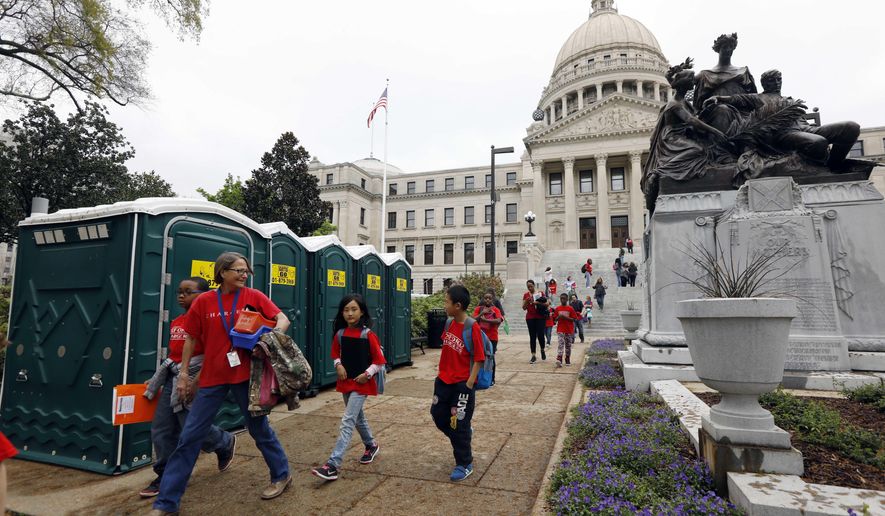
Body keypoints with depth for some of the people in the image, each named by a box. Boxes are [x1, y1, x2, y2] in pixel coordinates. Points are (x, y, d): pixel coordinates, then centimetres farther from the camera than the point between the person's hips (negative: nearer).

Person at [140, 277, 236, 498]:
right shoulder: (175, 322, 12)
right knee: (161, 430, 10)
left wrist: (195, 381, -23)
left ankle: (225, 443, 30)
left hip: (195, 378, -8)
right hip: (172, 379, 8)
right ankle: (166, 476, 25)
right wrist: (158, 379, 21)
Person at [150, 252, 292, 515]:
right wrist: (183, 374, 6)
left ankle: (281, 475, 32)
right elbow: (191, 339, 6)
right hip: (212, 377, 2)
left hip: (245, 374, -1)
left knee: (259, 428, 11)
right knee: (189, 436, 7)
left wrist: (273, 336, -25)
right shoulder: (203, 301, -1)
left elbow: (283, 319, -5)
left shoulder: (254, 297, -4)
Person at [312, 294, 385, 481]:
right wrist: (338, 366, -6)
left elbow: (380, 361, -9)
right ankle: (371, 445, 44)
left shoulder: (368, 335, -14)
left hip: (362, 384, -6)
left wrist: (367, 374, -19)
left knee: (347, 421, -10)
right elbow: (336, 355, 14)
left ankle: (333, 465, -10)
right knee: (358, 417, 21)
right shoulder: (340, 334, 1)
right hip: (345, 382, 6)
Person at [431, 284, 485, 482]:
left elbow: (478, 360, -17)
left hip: (462, 384, -7)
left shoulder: (473, 328, -20)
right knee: (438, 414, 15)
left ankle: (464, 465, 23)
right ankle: (464, 434, 40)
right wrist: (440, 372, 14)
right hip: (444, 380, 7)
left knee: (459, 425, 4)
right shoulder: (449, 323, 1)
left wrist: (469, 385, -18)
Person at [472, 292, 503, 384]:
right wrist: (482, 313, -20)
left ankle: (491, 379, 16)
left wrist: (485, 319, -25)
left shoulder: (495, 309, -2)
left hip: (492, 338, -1)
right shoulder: (478, 309, 3)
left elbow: (499, 321, -18)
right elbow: (474, 320, -8)